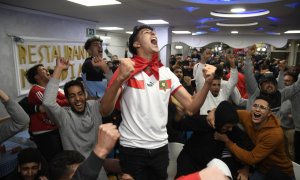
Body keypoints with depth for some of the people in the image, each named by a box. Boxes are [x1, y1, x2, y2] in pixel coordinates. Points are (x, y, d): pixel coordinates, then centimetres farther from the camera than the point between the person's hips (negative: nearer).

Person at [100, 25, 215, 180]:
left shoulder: (166, 73, 3)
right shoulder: (126, 70, -9)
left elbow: (191, 106, -1)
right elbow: (105, 111, -18)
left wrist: (207, 82, -17)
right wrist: (120, 79, -33)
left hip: (160, 147, 4)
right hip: (132, 148, -4)